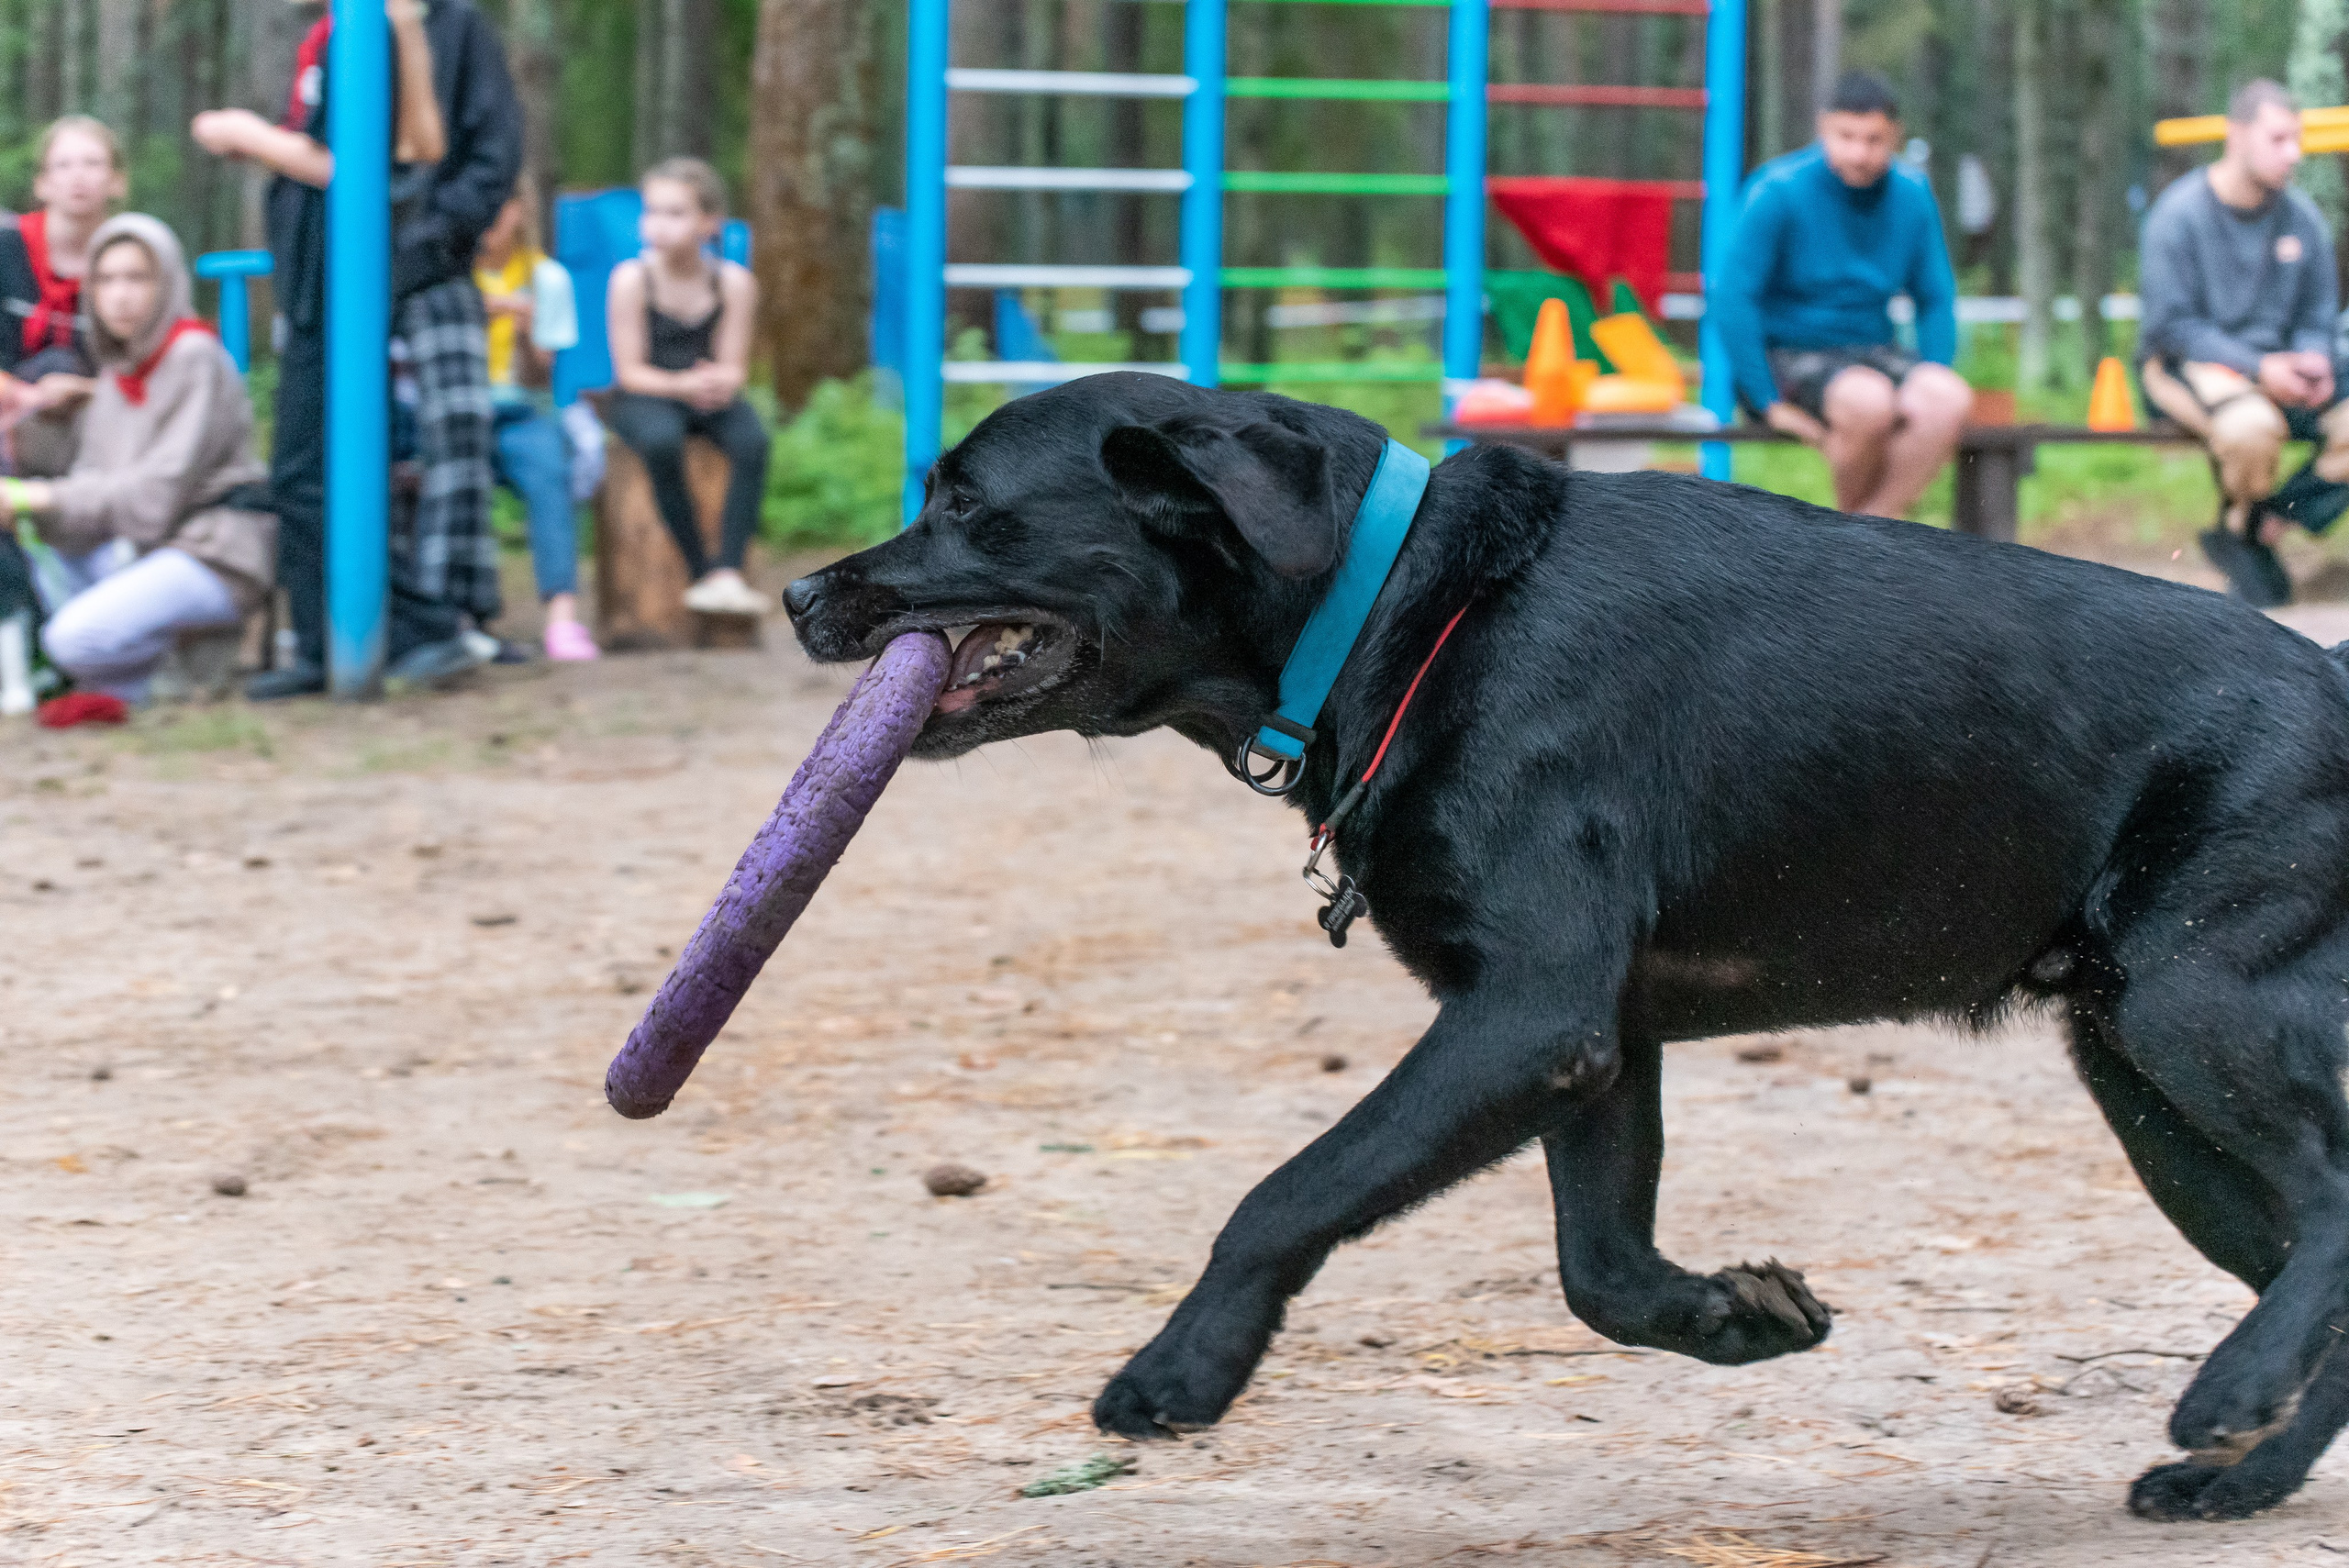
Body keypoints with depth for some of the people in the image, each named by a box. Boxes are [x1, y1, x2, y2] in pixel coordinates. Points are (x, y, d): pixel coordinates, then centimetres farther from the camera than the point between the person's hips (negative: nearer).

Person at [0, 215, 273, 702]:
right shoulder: (117, 374, 14)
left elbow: (161, 490, -16)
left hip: (216, 553, -9)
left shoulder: (196, 358, -10)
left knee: (75, 638, -27)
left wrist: (51, 498, -18)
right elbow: (94, 483, 6)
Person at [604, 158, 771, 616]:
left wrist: (721, 383, -28)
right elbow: (630, 370, -9)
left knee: (752, 439, -30)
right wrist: (684, 385, -26)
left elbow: (733, 367, -3)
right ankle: (700, 572, -28)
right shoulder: (632, 278, -8)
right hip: (647, 396, -2)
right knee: (661, 441, -37)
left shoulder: (733, 281, -3)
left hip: (708, 398, 2)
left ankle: (728, 574, -35)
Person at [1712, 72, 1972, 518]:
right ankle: (1850, 515, -9)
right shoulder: (1778, 191, -13)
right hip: (1786, 355, -5)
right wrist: (1771, 404, -18)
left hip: (1871, 353, 5)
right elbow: (1731, 298, -15)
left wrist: (1930, 389, -3)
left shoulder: (1912, 196, 4)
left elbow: (1936, 300, 13)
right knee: (1870, 399, -37)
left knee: (1952, 398, -28)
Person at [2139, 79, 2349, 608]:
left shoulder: (2302, 218, 7)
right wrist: (2257, 368, -24)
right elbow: (2171, 325, -14)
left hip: (2273, 361, 6)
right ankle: (2240, 530, -7)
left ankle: (2266, 521, -7)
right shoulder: (2180, 213, -10)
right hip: (2184, 365, -6)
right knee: (2252, 424, -38)